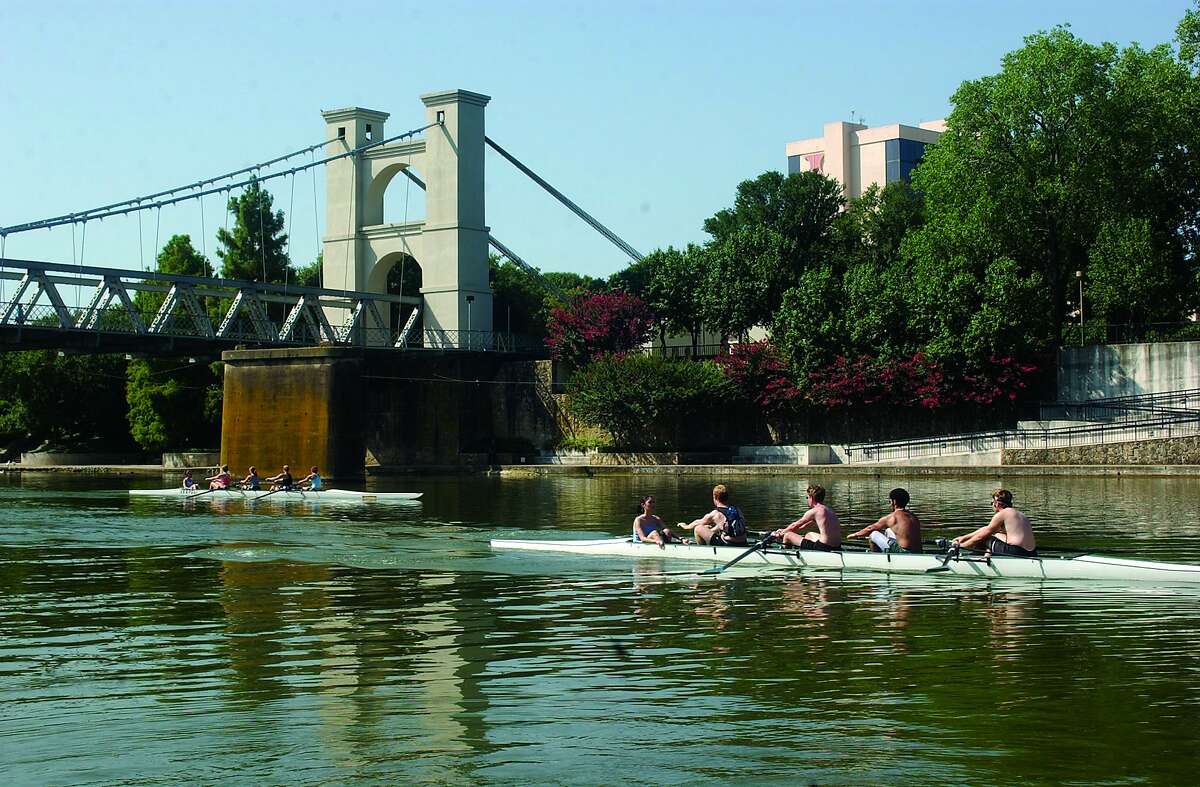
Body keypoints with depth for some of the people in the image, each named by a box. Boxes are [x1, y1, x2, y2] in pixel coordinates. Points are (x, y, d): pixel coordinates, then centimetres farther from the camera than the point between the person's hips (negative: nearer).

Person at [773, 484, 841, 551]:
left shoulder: (813, 511, -9)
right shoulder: (828, 510, 17)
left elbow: (795, 525, 3)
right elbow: (806, 525, 28)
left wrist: (781, 533, 21)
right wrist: (785, 530, 34)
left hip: (823, 547, -9)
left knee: (787, 535, 3)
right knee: (809, 535, 38)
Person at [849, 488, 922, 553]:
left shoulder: (891, 518, -6)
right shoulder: (914, 517, 13)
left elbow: (870, 529, 9)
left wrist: (855, 535, 27)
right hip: (917, 554, 8)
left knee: (873, 534, 6)